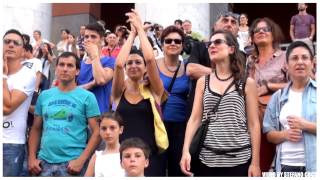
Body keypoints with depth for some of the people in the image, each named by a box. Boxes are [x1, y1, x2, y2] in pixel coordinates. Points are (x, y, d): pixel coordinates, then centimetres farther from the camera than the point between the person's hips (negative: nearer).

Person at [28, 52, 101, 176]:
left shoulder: (87, 97, -2)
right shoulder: (44, 95, 9)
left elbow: (97, 132, -6)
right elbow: (36, 129, 13)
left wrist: (81, 160, -14)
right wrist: (32, 157, 2)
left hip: (71, 163, -3)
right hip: (44, 161, 3)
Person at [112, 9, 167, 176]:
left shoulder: (154, 91, 2)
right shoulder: (119, 92, 4)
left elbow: (150, 58, -14)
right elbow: (118, 63, -14)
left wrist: (140, 29, -1)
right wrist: (132, 33, -2)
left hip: (151, 155, -1)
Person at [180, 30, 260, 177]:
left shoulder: (247, 83, 2)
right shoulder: (203, 82, 8)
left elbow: (253, 124, 0)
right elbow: (195, 119, 3)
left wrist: (255, 162, -3)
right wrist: (186, 151, -9)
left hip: (239, 159, -1)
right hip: (207, 159, 2)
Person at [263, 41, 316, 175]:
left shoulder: (316, 92, 1)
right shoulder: (278, 97, 10)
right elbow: (269, 133, 9)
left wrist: (305, 125, -14)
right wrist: (285, 134, -9)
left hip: (314, 165, -2)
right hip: (285, 165, 3)